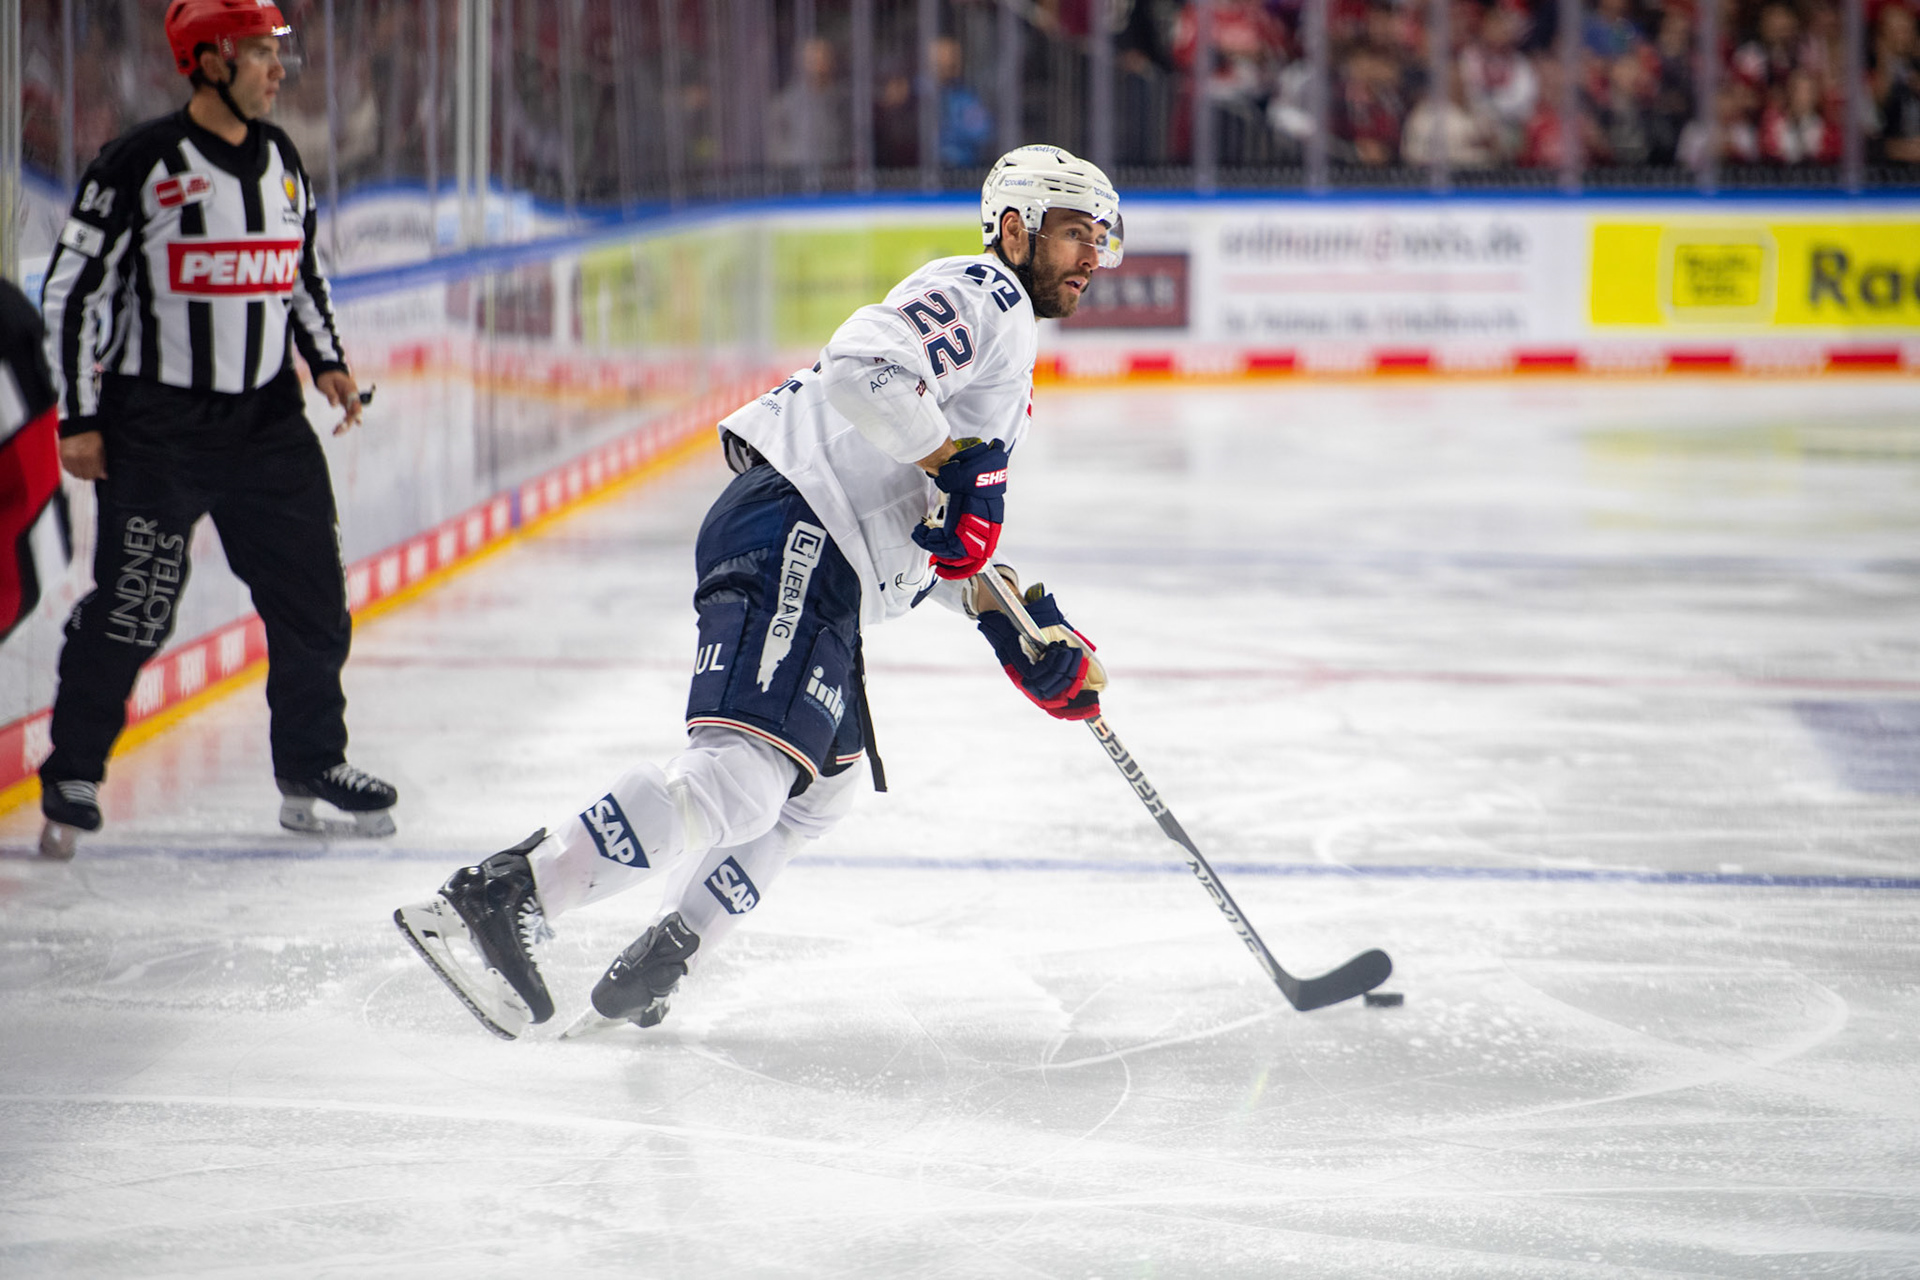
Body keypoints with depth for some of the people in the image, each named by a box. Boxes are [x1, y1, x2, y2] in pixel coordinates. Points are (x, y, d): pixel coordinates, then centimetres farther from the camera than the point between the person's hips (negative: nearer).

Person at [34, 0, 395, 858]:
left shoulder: (281, 160, 9)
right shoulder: (141, 165, -11)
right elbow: (73, 288, -8)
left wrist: (324, 358, 11)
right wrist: (79, 419, -9)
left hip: (267, 419, 6)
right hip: (155, 425, -6)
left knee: (313, 595, 6)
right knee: (131, 609, -7)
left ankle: (310, 767, 22)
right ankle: (72, 777, 8)